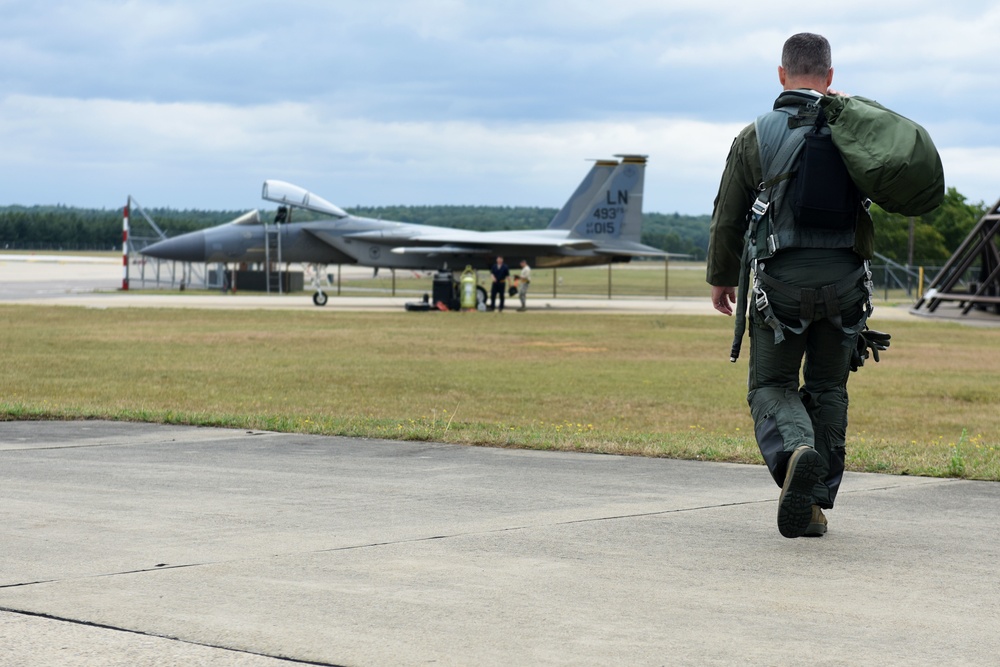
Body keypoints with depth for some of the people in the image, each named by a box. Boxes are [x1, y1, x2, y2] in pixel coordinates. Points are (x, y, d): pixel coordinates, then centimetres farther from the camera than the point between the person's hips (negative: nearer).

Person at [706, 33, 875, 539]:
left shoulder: (755, 136, -1)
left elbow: (727, 217, 4)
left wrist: (720, 278, 20)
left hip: (782, 279, -2)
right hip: (845, 279, 2)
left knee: (771, 386, 8)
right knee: (828, 389, 14)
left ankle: (795, 450, -24)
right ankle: (816, 504, 11)